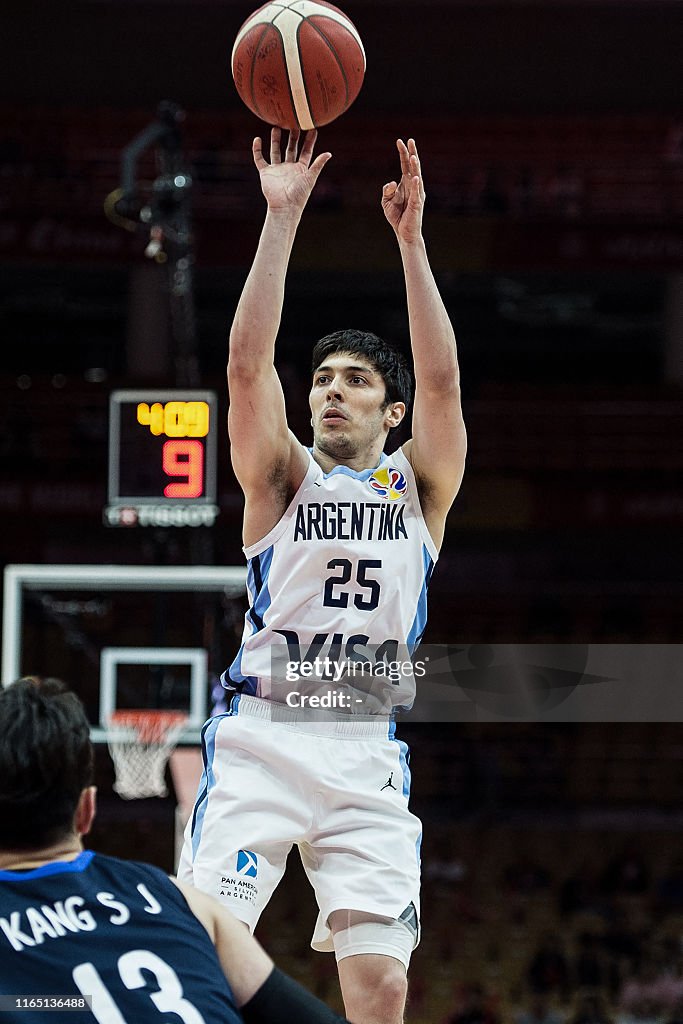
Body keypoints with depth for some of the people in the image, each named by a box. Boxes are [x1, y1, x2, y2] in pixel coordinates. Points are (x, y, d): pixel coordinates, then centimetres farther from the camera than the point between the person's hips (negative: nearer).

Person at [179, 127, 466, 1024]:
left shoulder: (419, 487, 13)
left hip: (366, 752, 1)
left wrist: (410, 239, -8)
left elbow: (442, 382, -3)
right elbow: (248, 364, -3)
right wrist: (281, 217, -9)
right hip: (260, 739, -1)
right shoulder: (284, 478, 11)